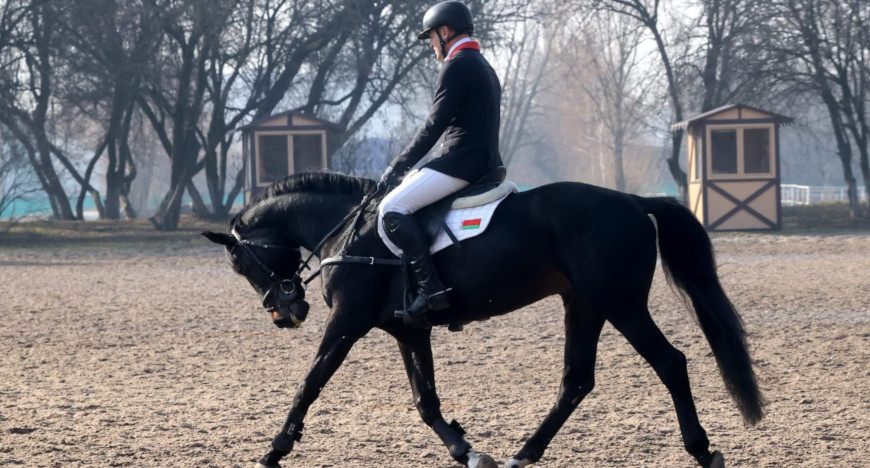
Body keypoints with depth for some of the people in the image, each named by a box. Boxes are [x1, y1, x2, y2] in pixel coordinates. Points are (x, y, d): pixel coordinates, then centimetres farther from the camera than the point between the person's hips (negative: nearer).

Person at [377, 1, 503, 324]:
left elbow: (434, 126, -14)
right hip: (484, 161, 11)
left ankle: (430, 288, -25)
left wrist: (398, 166, -9)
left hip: (460, 162, -11)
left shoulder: (456, 66, -10)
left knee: (392, 208, -16)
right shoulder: (484, 67, 21)